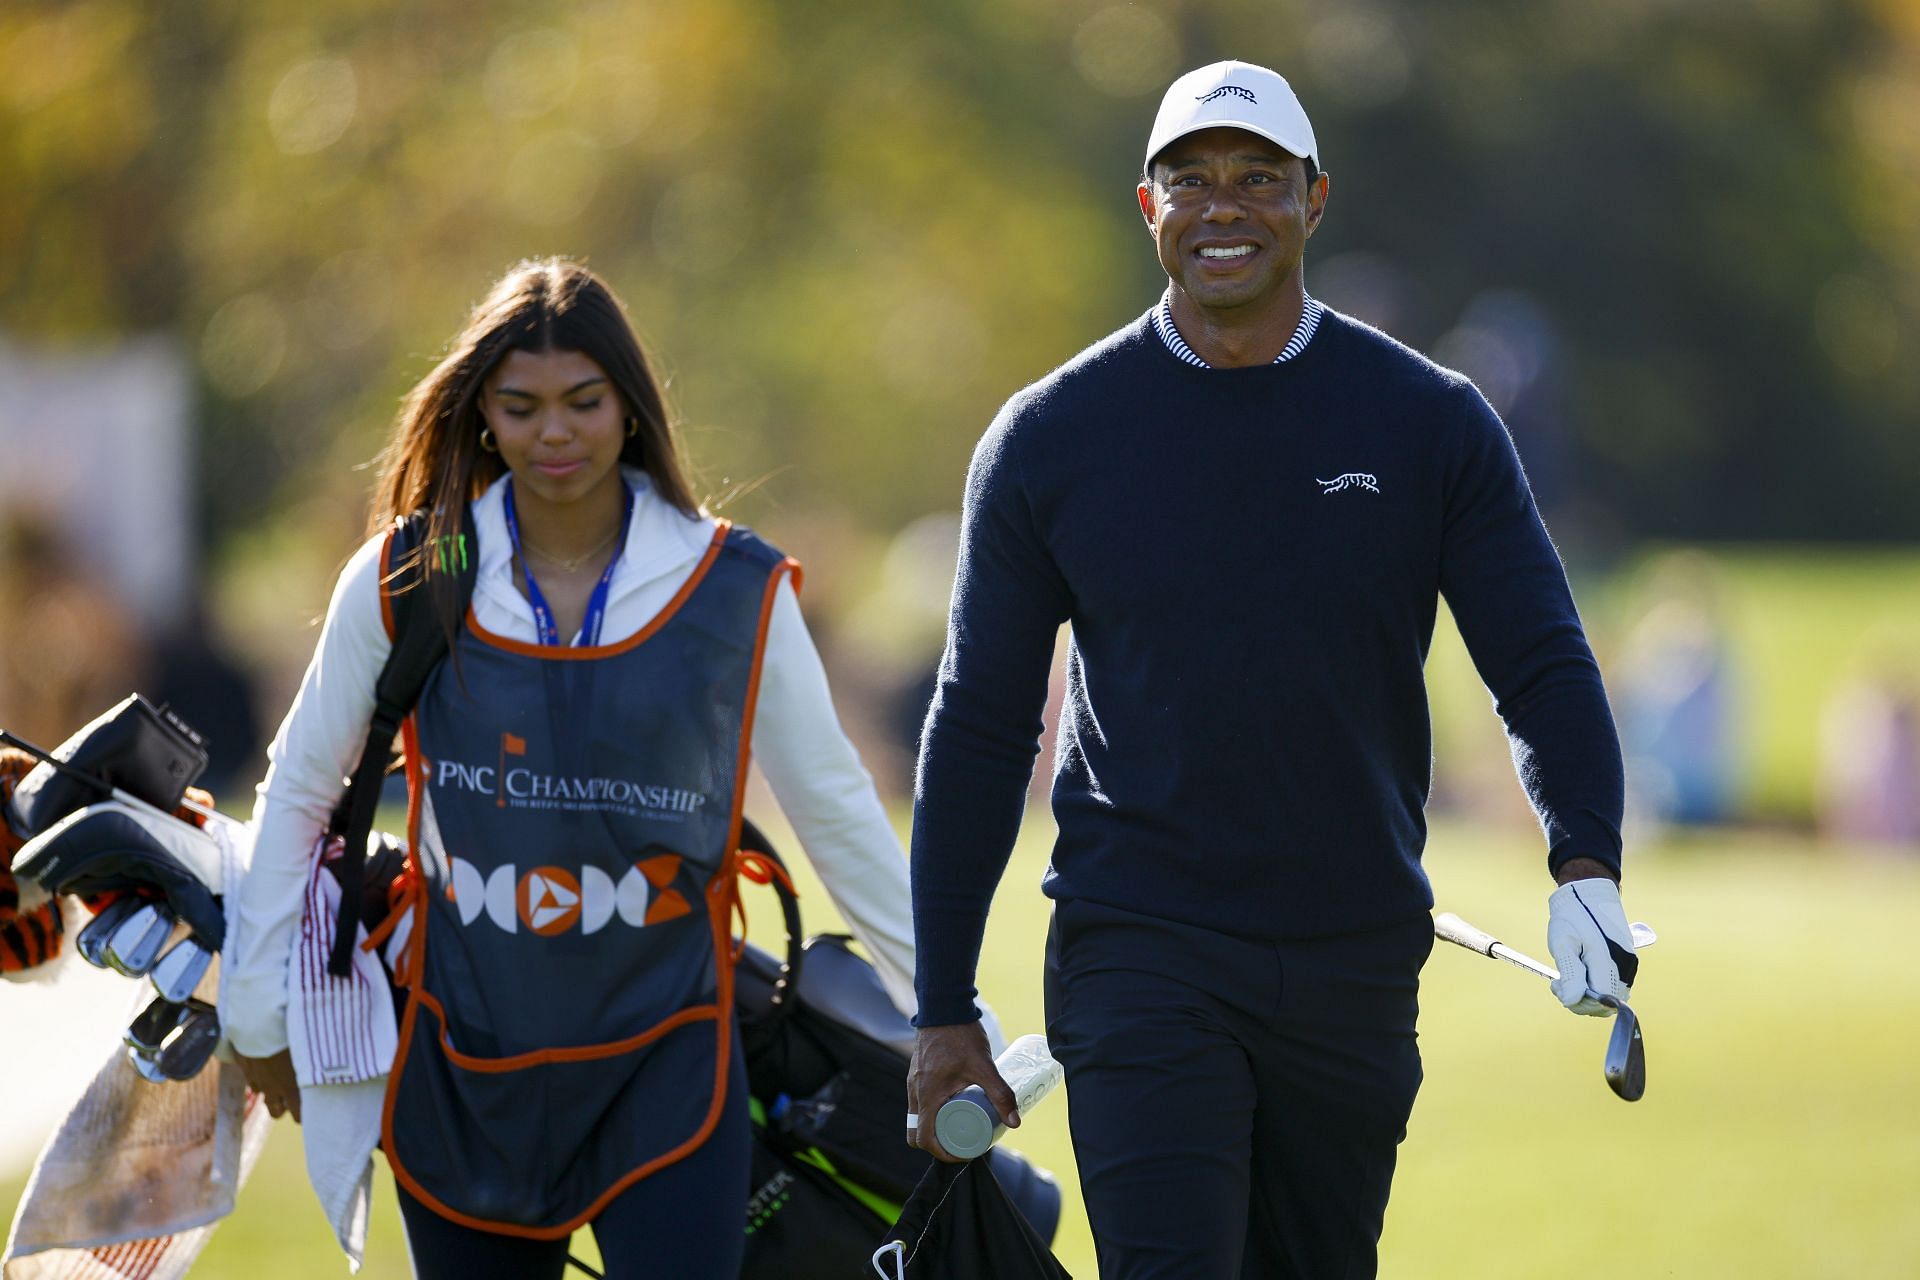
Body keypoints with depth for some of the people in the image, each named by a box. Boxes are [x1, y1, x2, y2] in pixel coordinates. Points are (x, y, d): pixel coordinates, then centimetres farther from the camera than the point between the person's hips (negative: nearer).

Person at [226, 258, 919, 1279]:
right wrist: (259, 1005, 10)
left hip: (663, 1067, -1)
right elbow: (299, 792, 10)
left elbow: (837, 814, 7)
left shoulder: (737, 593, -2)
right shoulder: (406, 582, -1)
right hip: (463, 1067, 1)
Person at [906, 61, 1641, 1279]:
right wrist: (945, 1011, 2)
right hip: (1140, 950, -2)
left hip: (1358, 969, 2)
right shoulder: (1050, 438, 1)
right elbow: (980, 730, 5)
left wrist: (1587, 868, -19)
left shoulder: (1430, 422, 3)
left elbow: (1544, 665, 0)